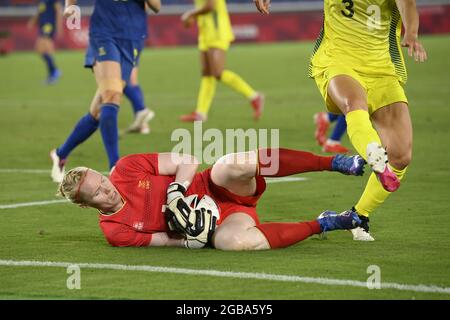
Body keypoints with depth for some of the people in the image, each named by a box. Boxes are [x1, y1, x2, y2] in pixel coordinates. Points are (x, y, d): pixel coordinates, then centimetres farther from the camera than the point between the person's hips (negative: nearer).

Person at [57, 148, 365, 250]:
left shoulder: (127, 168, -2)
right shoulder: (114, 231, -4)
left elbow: (189, 161, -1)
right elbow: (162, 240, -2)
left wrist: (177, 189, -18)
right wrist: (188, 240, -20)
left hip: (216, 188, 1)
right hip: (212, 225, -1)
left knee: (231, 166, -35)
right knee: (233, 241, -39)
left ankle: (333, 162, -25)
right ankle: (321, 225, -17)